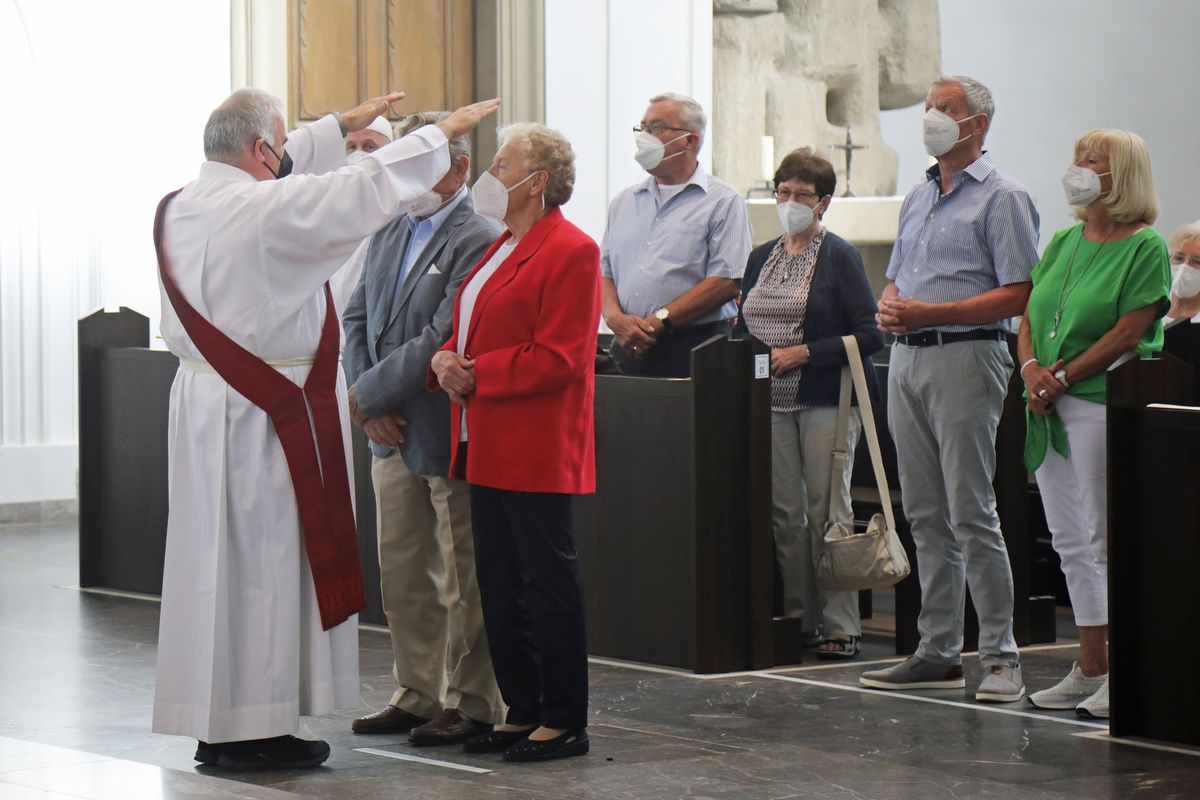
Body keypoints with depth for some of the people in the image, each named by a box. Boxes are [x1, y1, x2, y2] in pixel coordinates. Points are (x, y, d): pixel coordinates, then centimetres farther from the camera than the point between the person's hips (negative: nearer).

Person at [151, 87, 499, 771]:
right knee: (263, 558, -2)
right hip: (265, 414, -8)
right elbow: (373, 188, -14)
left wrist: (343, 125, 35)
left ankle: (214, 727, 17)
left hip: (205, 400, 8)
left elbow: (286, 167, 25)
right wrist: (446, 131, 0)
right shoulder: (270, 208, -18)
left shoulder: (182, 207, 7)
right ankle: (250, 730, 1)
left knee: (218, 555, 12)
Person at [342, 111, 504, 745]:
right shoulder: (388, 234, 10)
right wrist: (368, 403, -3)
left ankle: (471, 704, 12)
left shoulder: (477, 243, -15)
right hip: (393, 433, 8)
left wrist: (369, 393, -15)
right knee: (401, 575, 14)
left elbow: (443, 340, -21)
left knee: (462, 580, 3)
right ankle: (417, 695, 25)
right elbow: (357, 317, 11)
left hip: (449, 436, -8)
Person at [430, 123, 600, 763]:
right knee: (498, 585, 11)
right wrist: (446, 358, 2)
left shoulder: (570, 251, -11)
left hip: (536, 454, -9)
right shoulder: (500, 248, 18)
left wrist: (475, 374, -16)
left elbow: (556, 358, -18)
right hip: (487, 446, 9)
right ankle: (522, 712, 19)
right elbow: (471, 329, 25)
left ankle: (565, 722, 3)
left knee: (547, 583, -4)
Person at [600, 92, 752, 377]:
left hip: (692, 350, -4)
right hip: (628, 350, 4)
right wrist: (616, 318, -7)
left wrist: (659, 321, -12)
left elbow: (728, 281, -8)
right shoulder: (624, 202, 21)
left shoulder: (722, 201, 2)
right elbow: (603, 271, 16)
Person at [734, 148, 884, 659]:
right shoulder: (761, 258, 16)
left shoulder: (839, 257, -2)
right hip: (770, 401, 6)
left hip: (825, 399, -5)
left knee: (827, 510, -6)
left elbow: (868, 336, -9)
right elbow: (743, 327, 21)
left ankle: (840, 626, -2)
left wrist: (802, 354, -15)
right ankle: (796, 616, 10)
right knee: (783, 512, 4)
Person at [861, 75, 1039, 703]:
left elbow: (1018, 295, -13)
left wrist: (930, 313, -19)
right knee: (925, 514, 9)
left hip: (965, 357, -8)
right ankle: (938, 651, 13)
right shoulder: (918, 198, 19)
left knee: (971, 514, -9)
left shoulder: (1001, 197, -6)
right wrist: (889, 307, 0)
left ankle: (1001, 657, -6)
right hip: (907, 360, 8)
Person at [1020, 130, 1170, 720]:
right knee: (1070, 541, 10)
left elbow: (1127, 333, -14)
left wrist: (1063, 376, -16)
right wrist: (1031, 368, -5)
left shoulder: (1146, 247, -7)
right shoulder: (1063, 244, 15)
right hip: (1050, 409, 8)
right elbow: (1028, 314, 14)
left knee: (1106, 539, -7)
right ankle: (1089, 667, 16)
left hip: (1105, 402, -8)